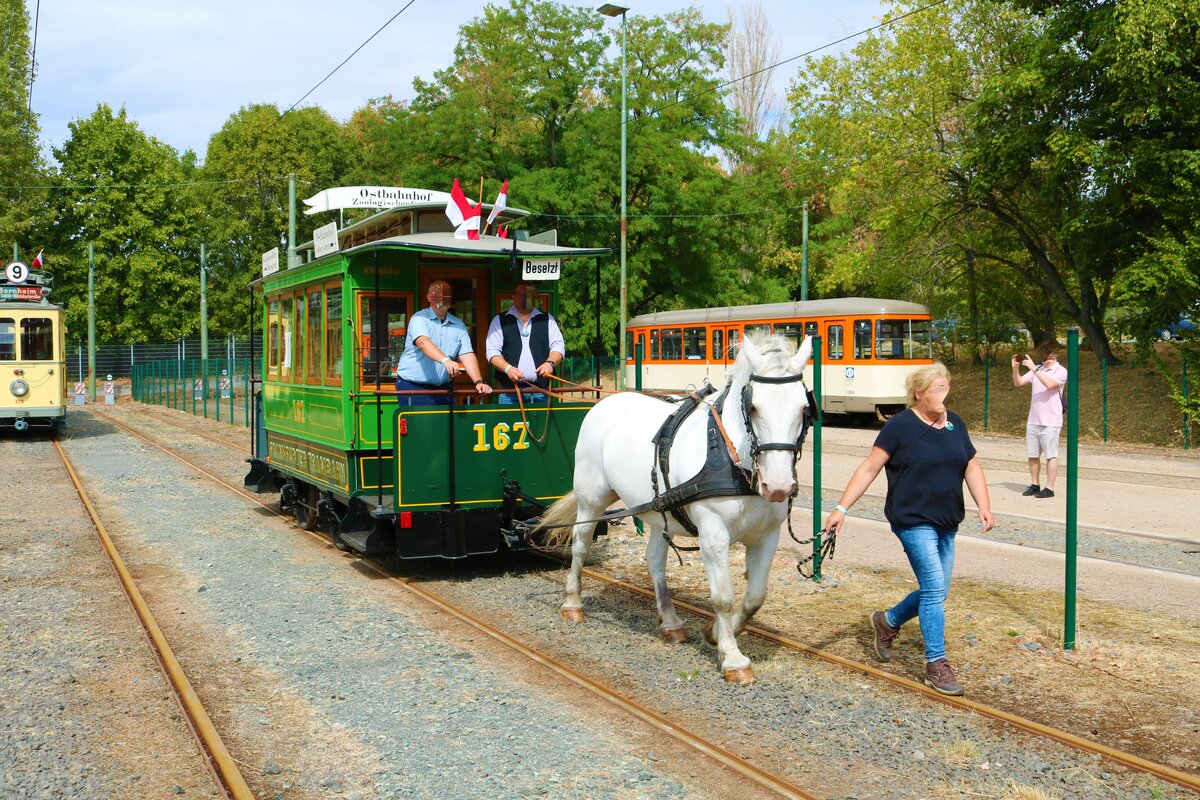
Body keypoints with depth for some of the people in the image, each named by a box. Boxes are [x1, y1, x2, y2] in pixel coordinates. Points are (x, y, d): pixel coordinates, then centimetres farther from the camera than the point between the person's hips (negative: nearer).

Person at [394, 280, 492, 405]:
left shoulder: (459, 325, 8)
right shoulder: (419, 318, -7)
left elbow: (467, 355, -1)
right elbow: (423, 342, -26)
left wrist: (479, 382, -17)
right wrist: (446, 360, -44)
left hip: (442, 389, 5)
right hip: (413, 387, -4)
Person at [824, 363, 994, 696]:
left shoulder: (955, 424, 9)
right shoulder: (900, 426, -9)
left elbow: (972, 467, 15)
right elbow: (869, 469, -9)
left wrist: (984, 506, 0)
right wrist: (841, 509, -14)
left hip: (946, 524, 7)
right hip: (913, 521, -7)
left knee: (935, 592, 11)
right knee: (935, 588, -11)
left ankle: (887, 622, 36)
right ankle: (937, 665, -1)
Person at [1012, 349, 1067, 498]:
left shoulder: (1061, 371, -6)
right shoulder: (1037, 369, 12)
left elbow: (1049, 384, -24)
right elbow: (1018, 382, 11)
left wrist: (1034, 368, -25)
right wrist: (1015, 368, -5)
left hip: (1050, 422, -6)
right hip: (1033, 420, 6)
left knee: (1051, 455, 0)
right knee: (1032, 455, 9)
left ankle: (1049, 488, 3)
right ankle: (1034, 485, 18)